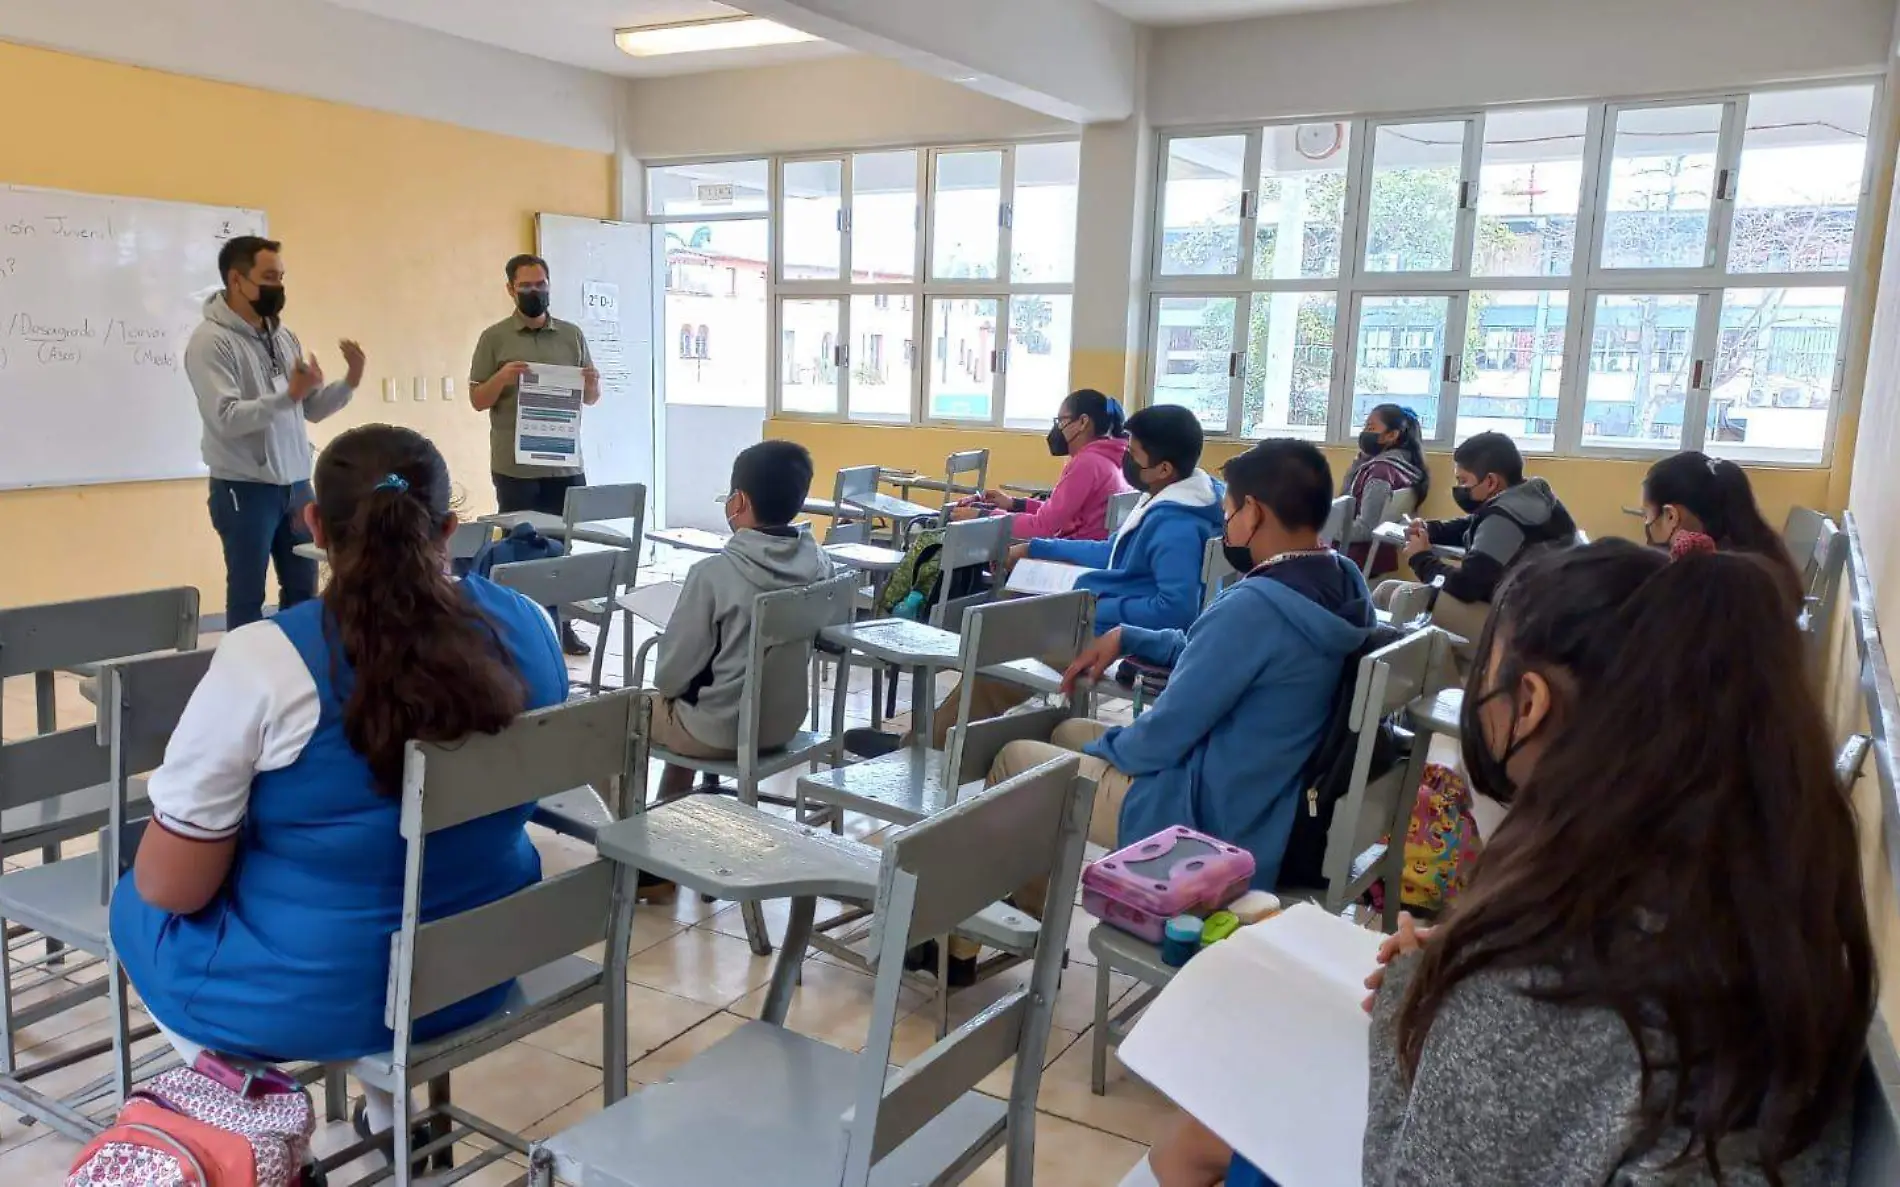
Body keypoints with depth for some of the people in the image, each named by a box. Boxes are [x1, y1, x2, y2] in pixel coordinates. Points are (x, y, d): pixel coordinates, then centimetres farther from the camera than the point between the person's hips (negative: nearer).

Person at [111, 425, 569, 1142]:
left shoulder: (265, 661, -24)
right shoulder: (526, 624, -9)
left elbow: (170, 886, -15)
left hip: (309, 995, -4)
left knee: (135, 903, 24)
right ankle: (394, 1113, 35)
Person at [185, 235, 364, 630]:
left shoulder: (283, 336, 9)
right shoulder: (210, 340, -12)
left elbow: (312, 409, 10)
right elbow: (226, 419, -23)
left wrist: (350, 382, -5)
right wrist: (289, 393, -32)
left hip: (296, 485, 7)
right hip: (244, 490, -7)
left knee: (304, 590, 14)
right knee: (248, 597, 5)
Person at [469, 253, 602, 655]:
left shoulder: (572, 335, 8)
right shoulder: (494, 338, 0)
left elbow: (590, 399, 13)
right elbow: (477, 400, -1)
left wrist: (592, 383, -10)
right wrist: (502, 378, -19)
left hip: (565, 464, 3)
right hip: (515, 467, -3)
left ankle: (561, 623, 19)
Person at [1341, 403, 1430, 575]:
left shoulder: (1382, 470, -18)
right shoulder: (1397, 463, 10)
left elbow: (1366, 529, -23)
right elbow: (1346, 498, 15)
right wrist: (1361, 460, 7)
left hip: (1359, 558, -9)